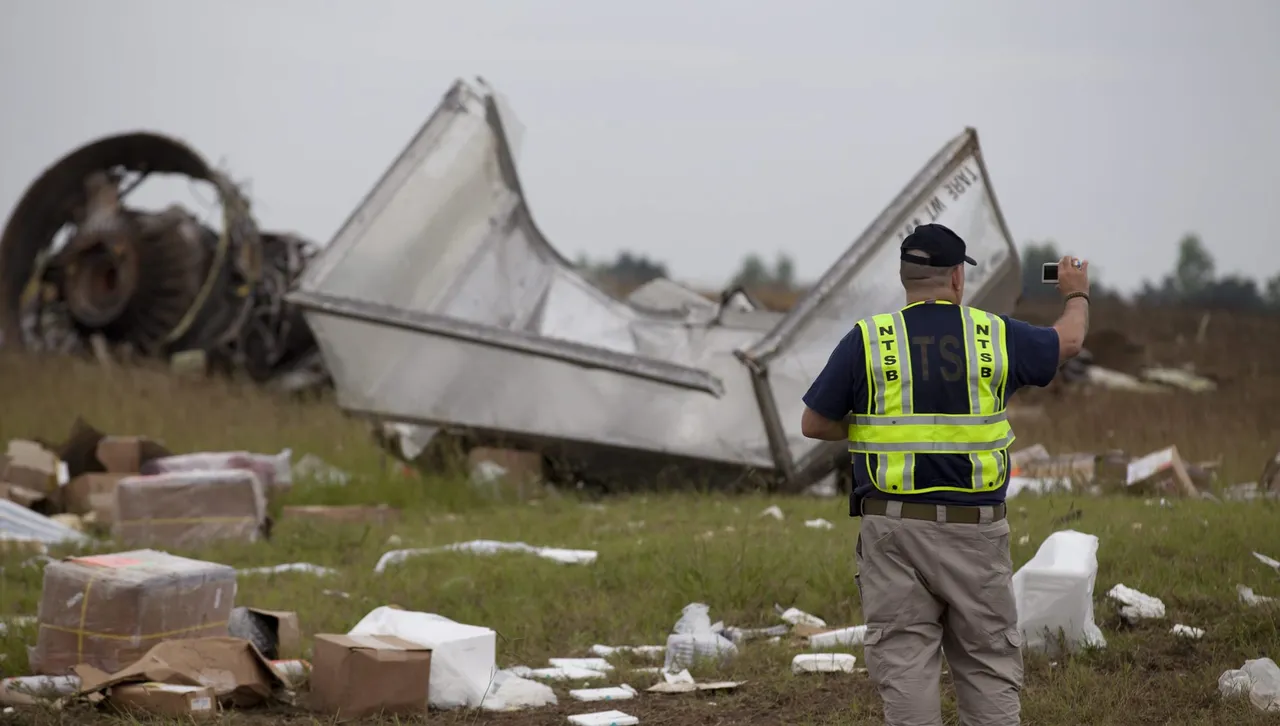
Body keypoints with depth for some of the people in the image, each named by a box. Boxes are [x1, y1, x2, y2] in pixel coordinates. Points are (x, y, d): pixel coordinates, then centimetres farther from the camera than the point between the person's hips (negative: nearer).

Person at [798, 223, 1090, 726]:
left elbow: (814, 424, 2)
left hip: (895, 529, -1)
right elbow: (1067, 341, 22)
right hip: (976, 529, 1)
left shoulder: (868, 340, -3)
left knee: (905, 667, 1)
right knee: (989, 669, 8)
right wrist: (1076, 295, 43)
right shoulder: (996, 336, 2)